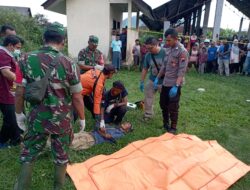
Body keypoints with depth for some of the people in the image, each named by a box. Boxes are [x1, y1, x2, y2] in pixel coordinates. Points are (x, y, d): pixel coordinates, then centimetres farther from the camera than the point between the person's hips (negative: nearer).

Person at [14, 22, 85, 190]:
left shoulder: (27, 59, -6)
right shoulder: (68, 64, -16)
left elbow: (20, 92, 0)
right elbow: (77, 97, -11)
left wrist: (19, 113, 15)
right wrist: (82, 118, 3)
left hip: (37, 118, 2)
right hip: (61, 120, -2)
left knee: (29, 155, 22)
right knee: (61, 157, 19)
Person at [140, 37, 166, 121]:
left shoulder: (165, 52, -20)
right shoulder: (148, 55, -6)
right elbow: (145, 69, 4)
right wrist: (141, 82, 6)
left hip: (164, 82, -4)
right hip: (152, 81, 4)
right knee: (148, 98, 10)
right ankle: (148, 114, 30)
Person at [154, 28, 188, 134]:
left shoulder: (182, 52, -13)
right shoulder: (168, 50, 10)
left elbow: (182, 71, -20)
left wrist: (176, 86, -26)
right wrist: (157, 78, 12)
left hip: (174, 85, -7)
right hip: (165, 83, 7)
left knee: (173, 107, 2)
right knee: (163, 104, 16)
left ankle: (173, 128, 19)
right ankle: (165, 123, 36)